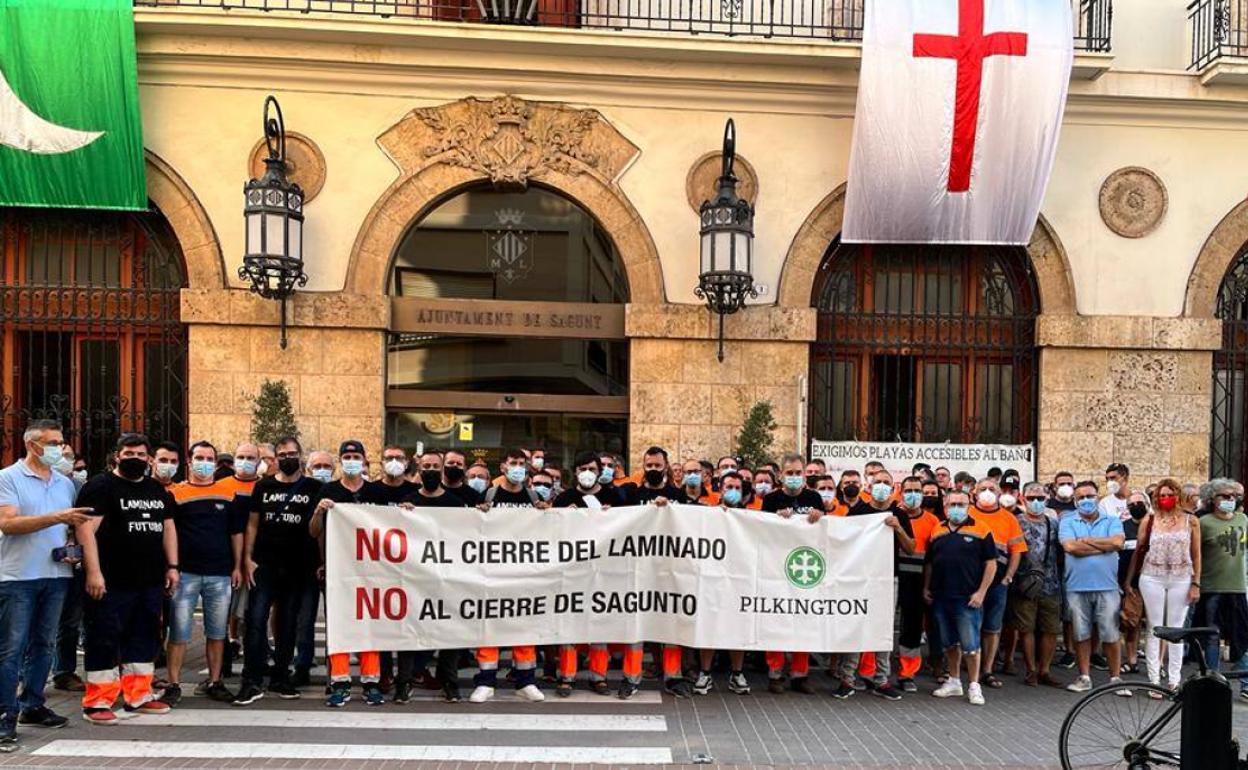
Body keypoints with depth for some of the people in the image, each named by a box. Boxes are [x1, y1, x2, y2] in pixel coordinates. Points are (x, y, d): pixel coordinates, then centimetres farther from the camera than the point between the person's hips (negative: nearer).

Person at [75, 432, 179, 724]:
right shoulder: (101, 486, -6)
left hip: (151, 581, 7)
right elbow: (86, 528, -14)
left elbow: (168, 526, 18)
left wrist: (172, 566, 10)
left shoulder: (158, 490, 15)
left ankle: (138, 695, 23)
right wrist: (93, 571, -22)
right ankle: (97, 702, 9)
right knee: (104, 640, -1)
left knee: (144, 638, 12)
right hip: (112, 582, -7)